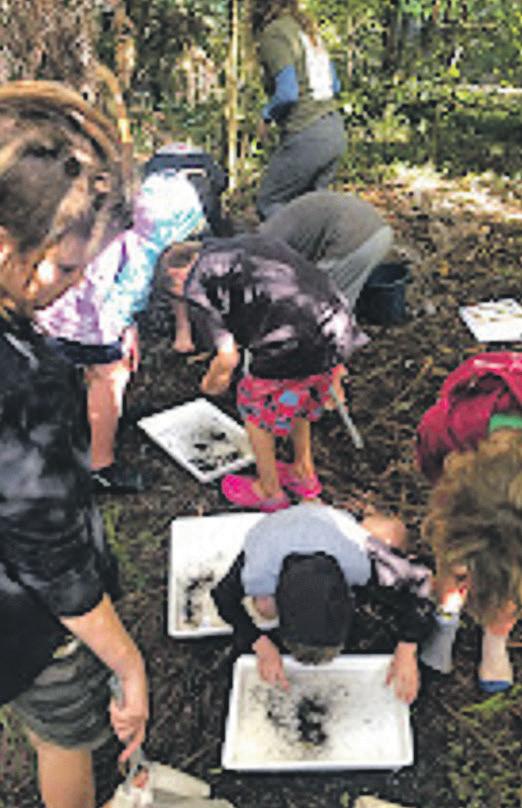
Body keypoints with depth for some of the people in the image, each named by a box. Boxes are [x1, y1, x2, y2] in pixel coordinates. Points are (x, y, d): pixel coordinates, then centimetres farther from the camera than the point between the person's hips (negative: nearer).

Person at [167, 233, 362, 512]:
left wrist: (211, 383, 20)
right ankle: (304, 473, 51)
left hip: (295, 348, -7)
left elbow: (228, 358, -3)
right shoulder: (246, 243, 25)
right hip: (340, 330, 7)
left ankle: (269, 492, 41)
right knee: (296, 398, 33)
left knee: (255, 408, 22)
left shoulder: (196, 285, 3)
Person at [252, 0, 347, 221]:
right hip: (335, 130, 8)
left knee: (269, 202, 4)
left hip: (306, 136, -8)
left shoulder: (273, 33, -9)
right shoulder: (307, 28, 16)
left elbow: (287, 93, -18)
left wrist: (266, 116, -2)